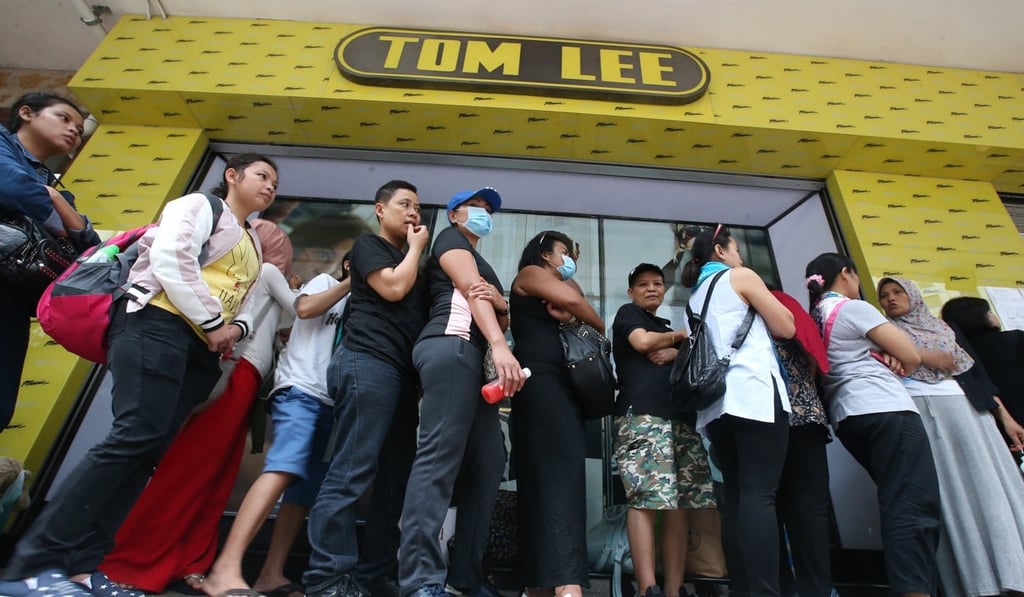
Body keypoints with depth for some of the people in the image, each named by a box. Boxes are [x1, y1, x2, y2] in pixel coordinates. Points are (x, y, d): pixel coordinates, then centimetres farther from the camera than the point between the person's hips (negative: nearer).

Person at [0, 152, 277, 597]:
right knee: (137, 435, -20)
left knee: (150, 447, -2)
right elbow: (170, 259, -10)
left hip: (200, 348, 8)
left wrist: (237, 327, -1)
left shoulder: (252, 247, 28)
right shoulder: (200, 205, 6)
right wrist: (213, 322, -10)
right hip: (158, 326, -8)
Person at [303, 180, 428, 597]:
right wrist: (416, 248, 6)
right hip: (368, 362, -8)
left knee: (395, 478, 4)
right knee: (352, 473, -11)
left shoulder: (409, 259, 30)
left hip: (401, 371, 8)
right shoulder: (368, 245, 8)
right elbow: (393, 287, -9)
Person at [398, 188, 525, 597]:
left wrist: (501, 302, 1)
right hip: (451, 346, -9)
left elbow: (502, 320, 27)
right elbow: (471, 289, -8)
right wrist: (500, 346, -22)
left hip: (472, 356, 9)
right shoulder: (451, 238, 10)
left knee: (488, 462, 2)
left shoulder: (482, 265, 34)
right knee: (440, 456, -17)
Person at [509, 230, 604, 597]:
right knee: (560, 473, -21)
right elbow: (571, 300, -10)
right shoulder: (530, 274, 7)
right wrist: (602, 328, 4)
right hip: (540, 380, -9)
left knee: (544, 478, 3)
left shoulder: (561, 286, 33)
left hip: (562, 384, 9)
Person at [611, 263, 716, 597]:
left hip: (682, 416, 7)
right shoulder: (627, 313, 15)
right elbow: (643, 342, -5)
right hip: (642, 413, -7)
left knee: (679, 503, 1)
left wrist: (675, 353, -1)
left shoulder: (667, 328, 32)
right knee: (646, 498, -14)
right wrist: (678, 337, 12)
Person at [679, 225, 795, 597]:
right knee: (760, 494, -11)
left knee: (734, 494, 6)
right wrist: (765, 304, 21)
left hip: (715, 400, 7)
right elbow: (786, 328, 4)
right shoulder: (740, 276, 5)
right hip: (754, 393, -7)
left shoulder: (694, 296, 24)